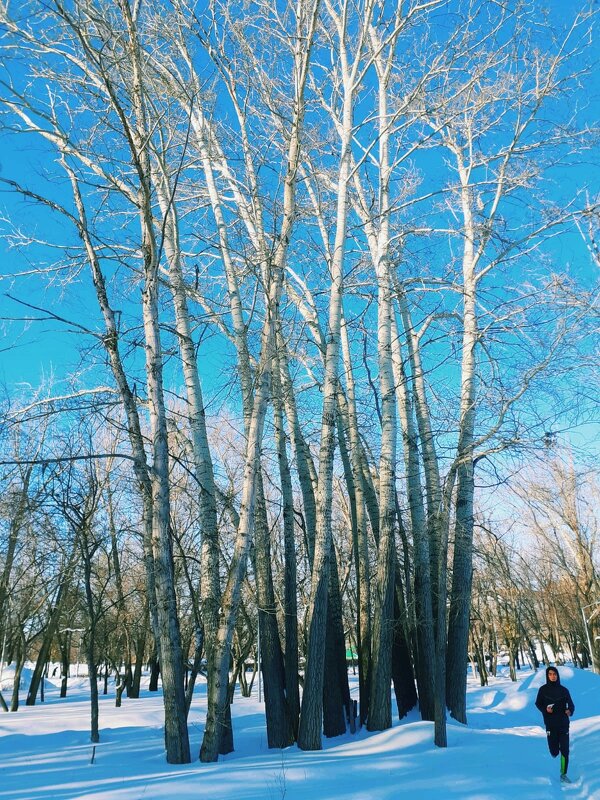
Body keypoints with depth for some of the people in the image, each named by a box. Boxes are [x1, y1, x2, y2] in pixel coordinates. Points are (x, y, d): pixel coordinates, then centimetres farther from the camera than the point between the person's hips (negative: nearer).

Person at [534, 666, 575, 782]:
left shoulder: (564, 690, 1)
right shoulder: (543, 689, -2)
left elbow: (571, 704, 3)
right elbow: (538, 704, 4)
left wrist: (570, 710, -19)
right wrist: (545, 709, -15)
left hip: (563, 723, 1)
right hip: (551, 724, -1)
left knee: (565, 749, -2)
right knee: (554, 751, 1)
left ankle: (563, 774, 10)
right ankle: (555, 752, 36)